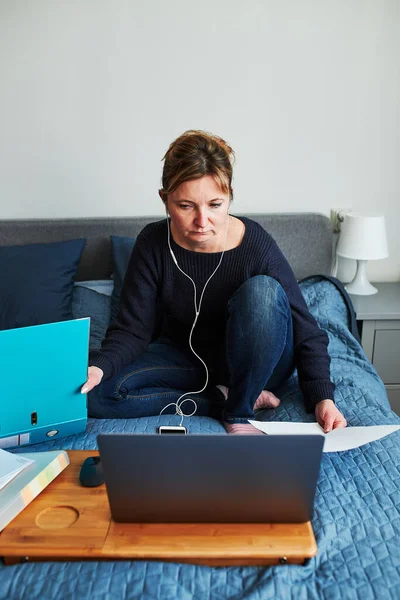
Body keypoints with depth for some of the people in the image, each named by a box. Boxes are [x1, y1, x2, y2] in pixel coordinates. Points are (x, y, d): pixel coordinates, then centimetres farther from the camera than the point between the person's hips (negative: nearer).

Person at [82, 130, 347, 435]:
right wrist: (100, 366, -33)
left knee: (262, 291, -34)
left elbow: (305, 330, -18)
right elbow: (133, 329, -13)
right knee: (98, 392, -21)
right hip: (186, 358, 3)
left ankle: (239, 413, -18)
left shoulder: (256, 245, -22)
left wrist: (322, 398, -31)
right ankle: (225, 398, -14)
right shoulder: (153, 244, -15)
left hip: (250, 363, -2)